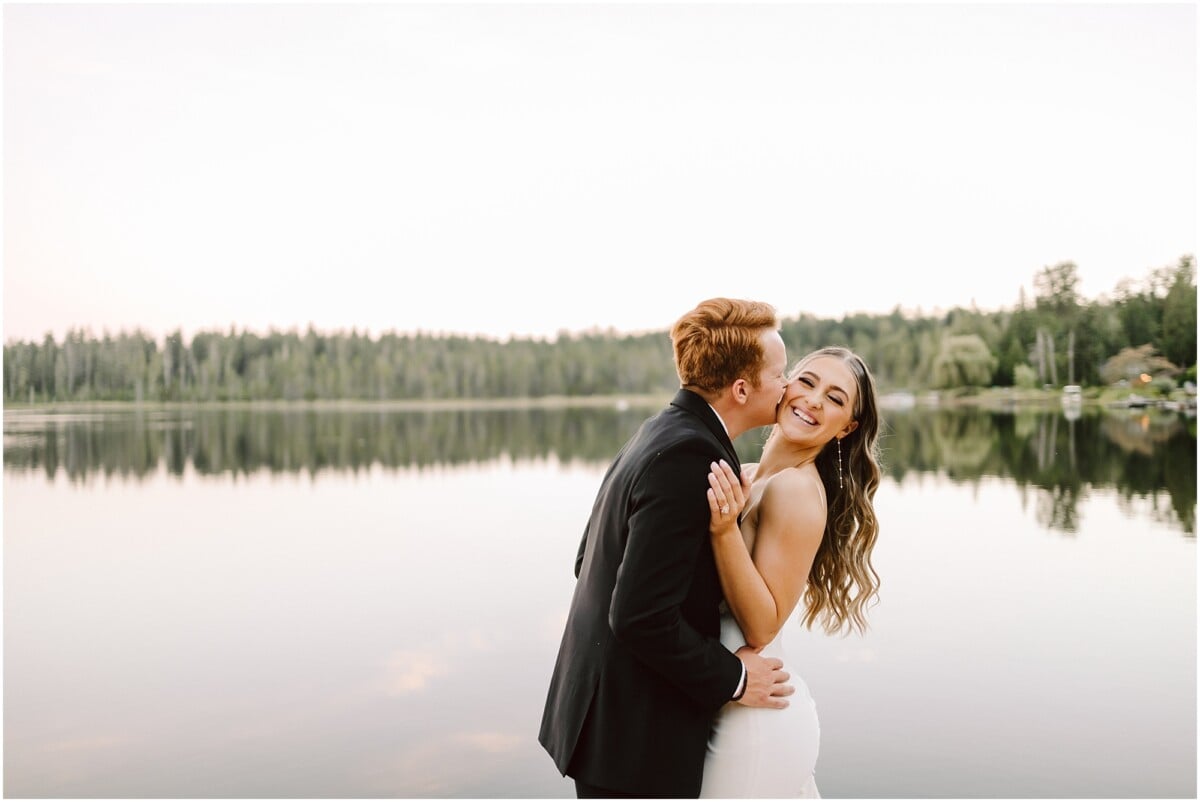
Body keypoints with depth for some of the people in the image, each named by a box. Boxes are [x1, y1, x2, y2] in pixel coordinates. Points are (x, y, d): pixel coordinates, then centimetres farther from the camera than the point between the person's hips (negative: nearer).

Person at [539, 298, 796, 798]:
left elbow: (587, 562, 11)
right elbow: (641, 615, -27)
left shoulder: (665, 433, 5)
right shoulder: (688, 455, -24)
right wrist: (732, 678, -13)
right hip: (633, 736, -9)